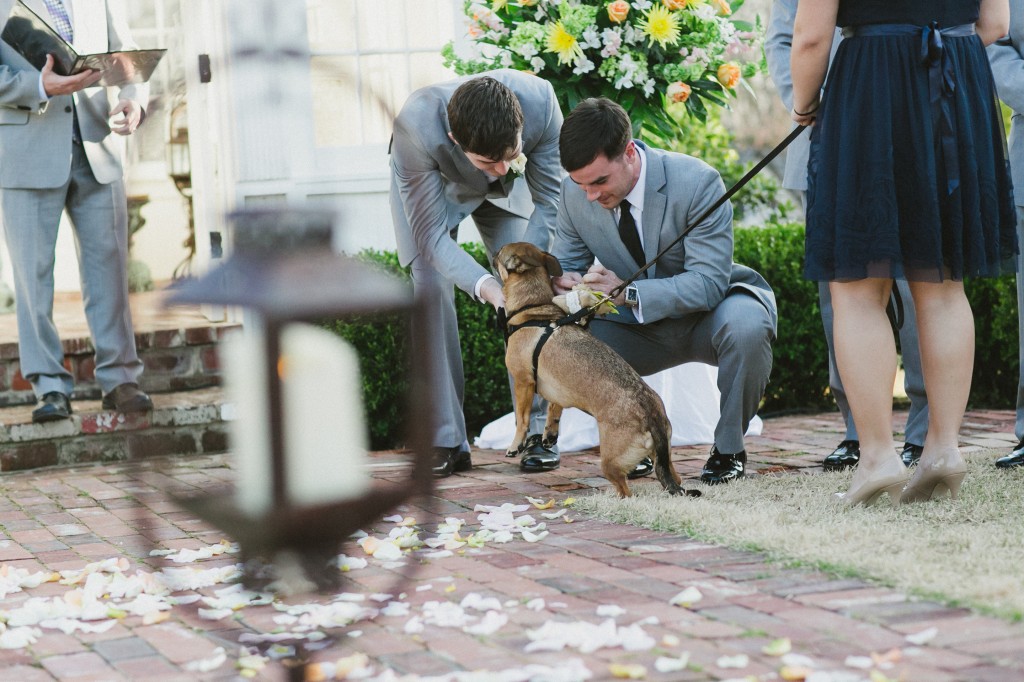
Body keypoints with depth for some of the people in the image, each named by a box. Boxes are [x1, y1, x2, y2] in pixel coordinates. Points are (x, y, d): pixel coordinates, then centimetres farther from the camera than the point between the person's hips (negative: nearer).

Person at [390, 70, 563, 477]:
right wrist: (483, 286, -50)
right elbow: (433, 236, -35)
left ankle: (536, 432, -1)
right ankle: (447, 443, -9)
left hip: (505, 193, 2)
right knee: (432, 290, -16)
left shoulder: (540, 103, -39)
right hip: (431, 186, -2)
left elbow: (547, 202, -23)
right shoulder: (416, 127, -44)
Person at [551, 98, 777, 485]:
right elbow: (565, 261, 2)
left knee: (746, 325, -38)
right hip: (641, 329, 4)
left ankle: (728, 449, -12)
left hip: (710, 317, -4)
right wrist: (561, 281, -25)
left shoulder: (697, 183, -26)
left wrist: (627, 293, -42)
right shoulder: (575, 193, -12)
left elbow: (709, 282, -30)